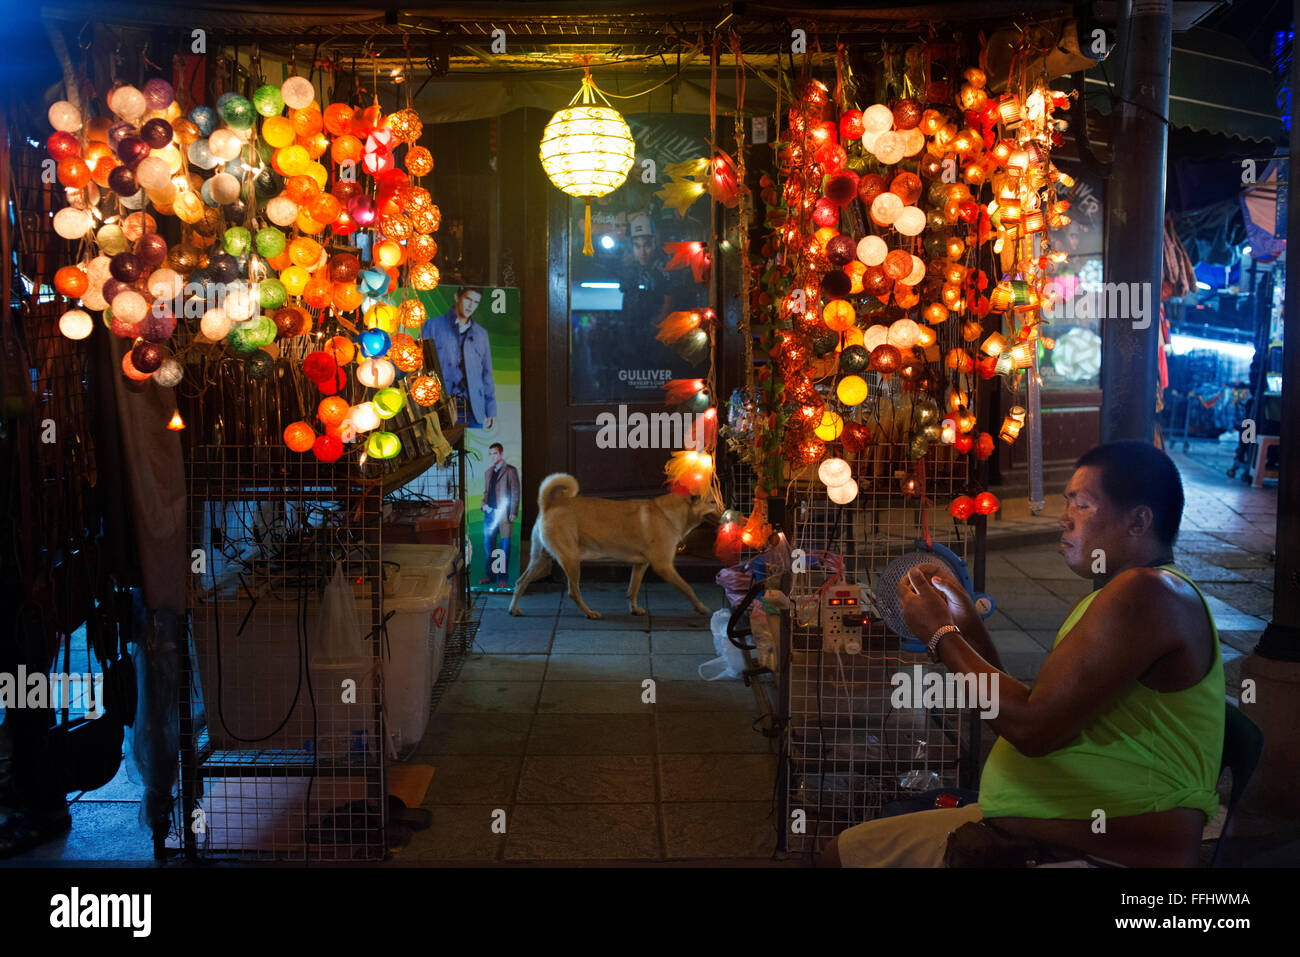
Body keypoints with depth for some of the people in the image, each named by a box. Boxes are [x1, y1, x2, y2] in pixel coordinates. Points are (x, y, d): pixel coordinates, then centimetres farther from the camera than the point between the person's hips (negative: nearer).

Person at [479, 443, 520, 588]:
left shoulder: (510, 470, -3)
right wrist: (484, 503, 4)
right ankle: (490, 575, 17)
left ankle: (502, 577, 6)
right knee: (488, 544, 8)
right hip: (490, 512, 6)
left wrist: (513, 513, -11)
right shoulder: (489, 471, 16)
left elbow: (515, 492, -6)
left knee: (504, 546, 0)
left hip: (504, 513, -6)